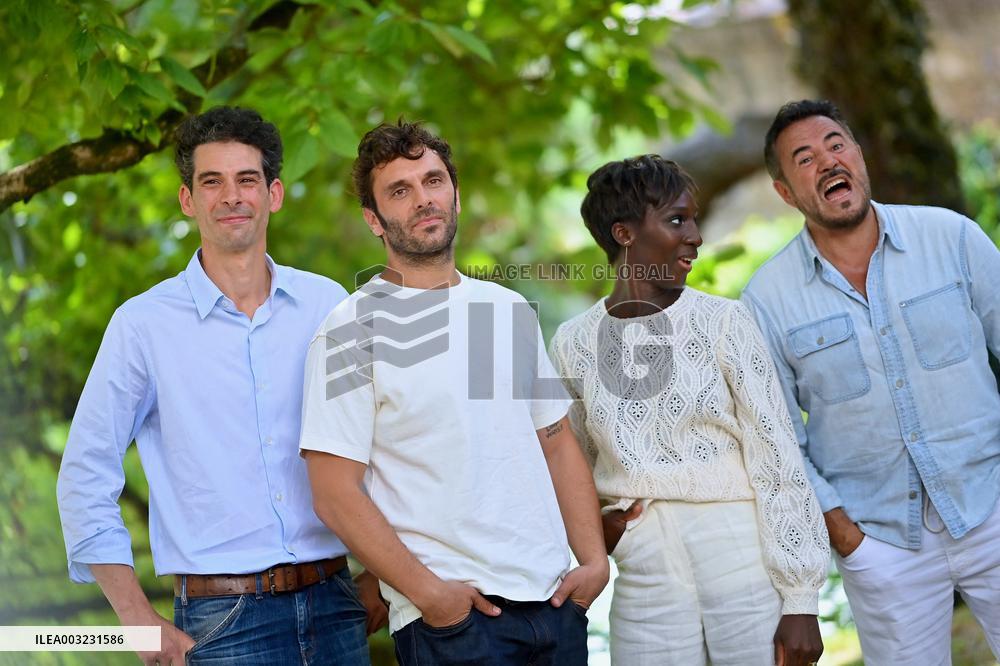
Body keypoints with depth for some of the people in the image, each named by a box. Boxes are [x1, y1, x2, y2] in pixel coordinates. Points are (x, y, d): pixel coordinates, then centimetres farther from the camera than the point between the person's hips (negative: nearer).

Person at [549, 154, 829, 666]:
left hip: (749, 572, -2)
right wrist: (594, 523, -1)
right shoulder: (573, 344, 3)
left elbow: (778, 461, -6)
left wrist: (800, 602, -10)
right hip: (647, 589, 2)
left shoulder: (723, 323, -4)